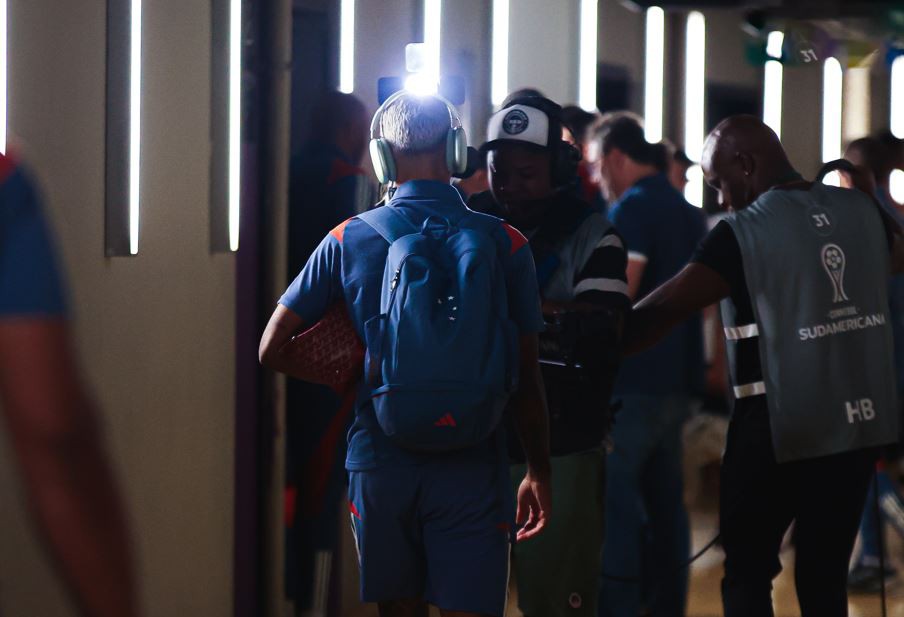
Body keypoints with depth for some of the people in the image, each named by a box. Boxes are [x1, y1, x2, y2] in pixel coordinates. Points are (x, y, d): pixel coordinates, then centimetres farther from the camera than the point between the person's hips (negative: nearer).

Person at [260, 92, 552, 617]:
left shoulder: (349, 240, 0)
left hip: (380, 461, 2)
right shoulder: (504, 244, -2)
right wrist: (539, 472, 11)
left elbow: (272, 350, 3)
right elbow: (527, 377, 1)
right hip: (471, 470, -1)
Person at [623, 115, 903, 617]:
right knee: (825, 573, 11)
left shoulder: (744, 232, -12)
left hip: (778, 425, -6)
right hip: (859, 418, 6)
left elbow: (663, 310, -19)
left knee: (747, 569, 6)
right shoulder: (861, 210, 6)